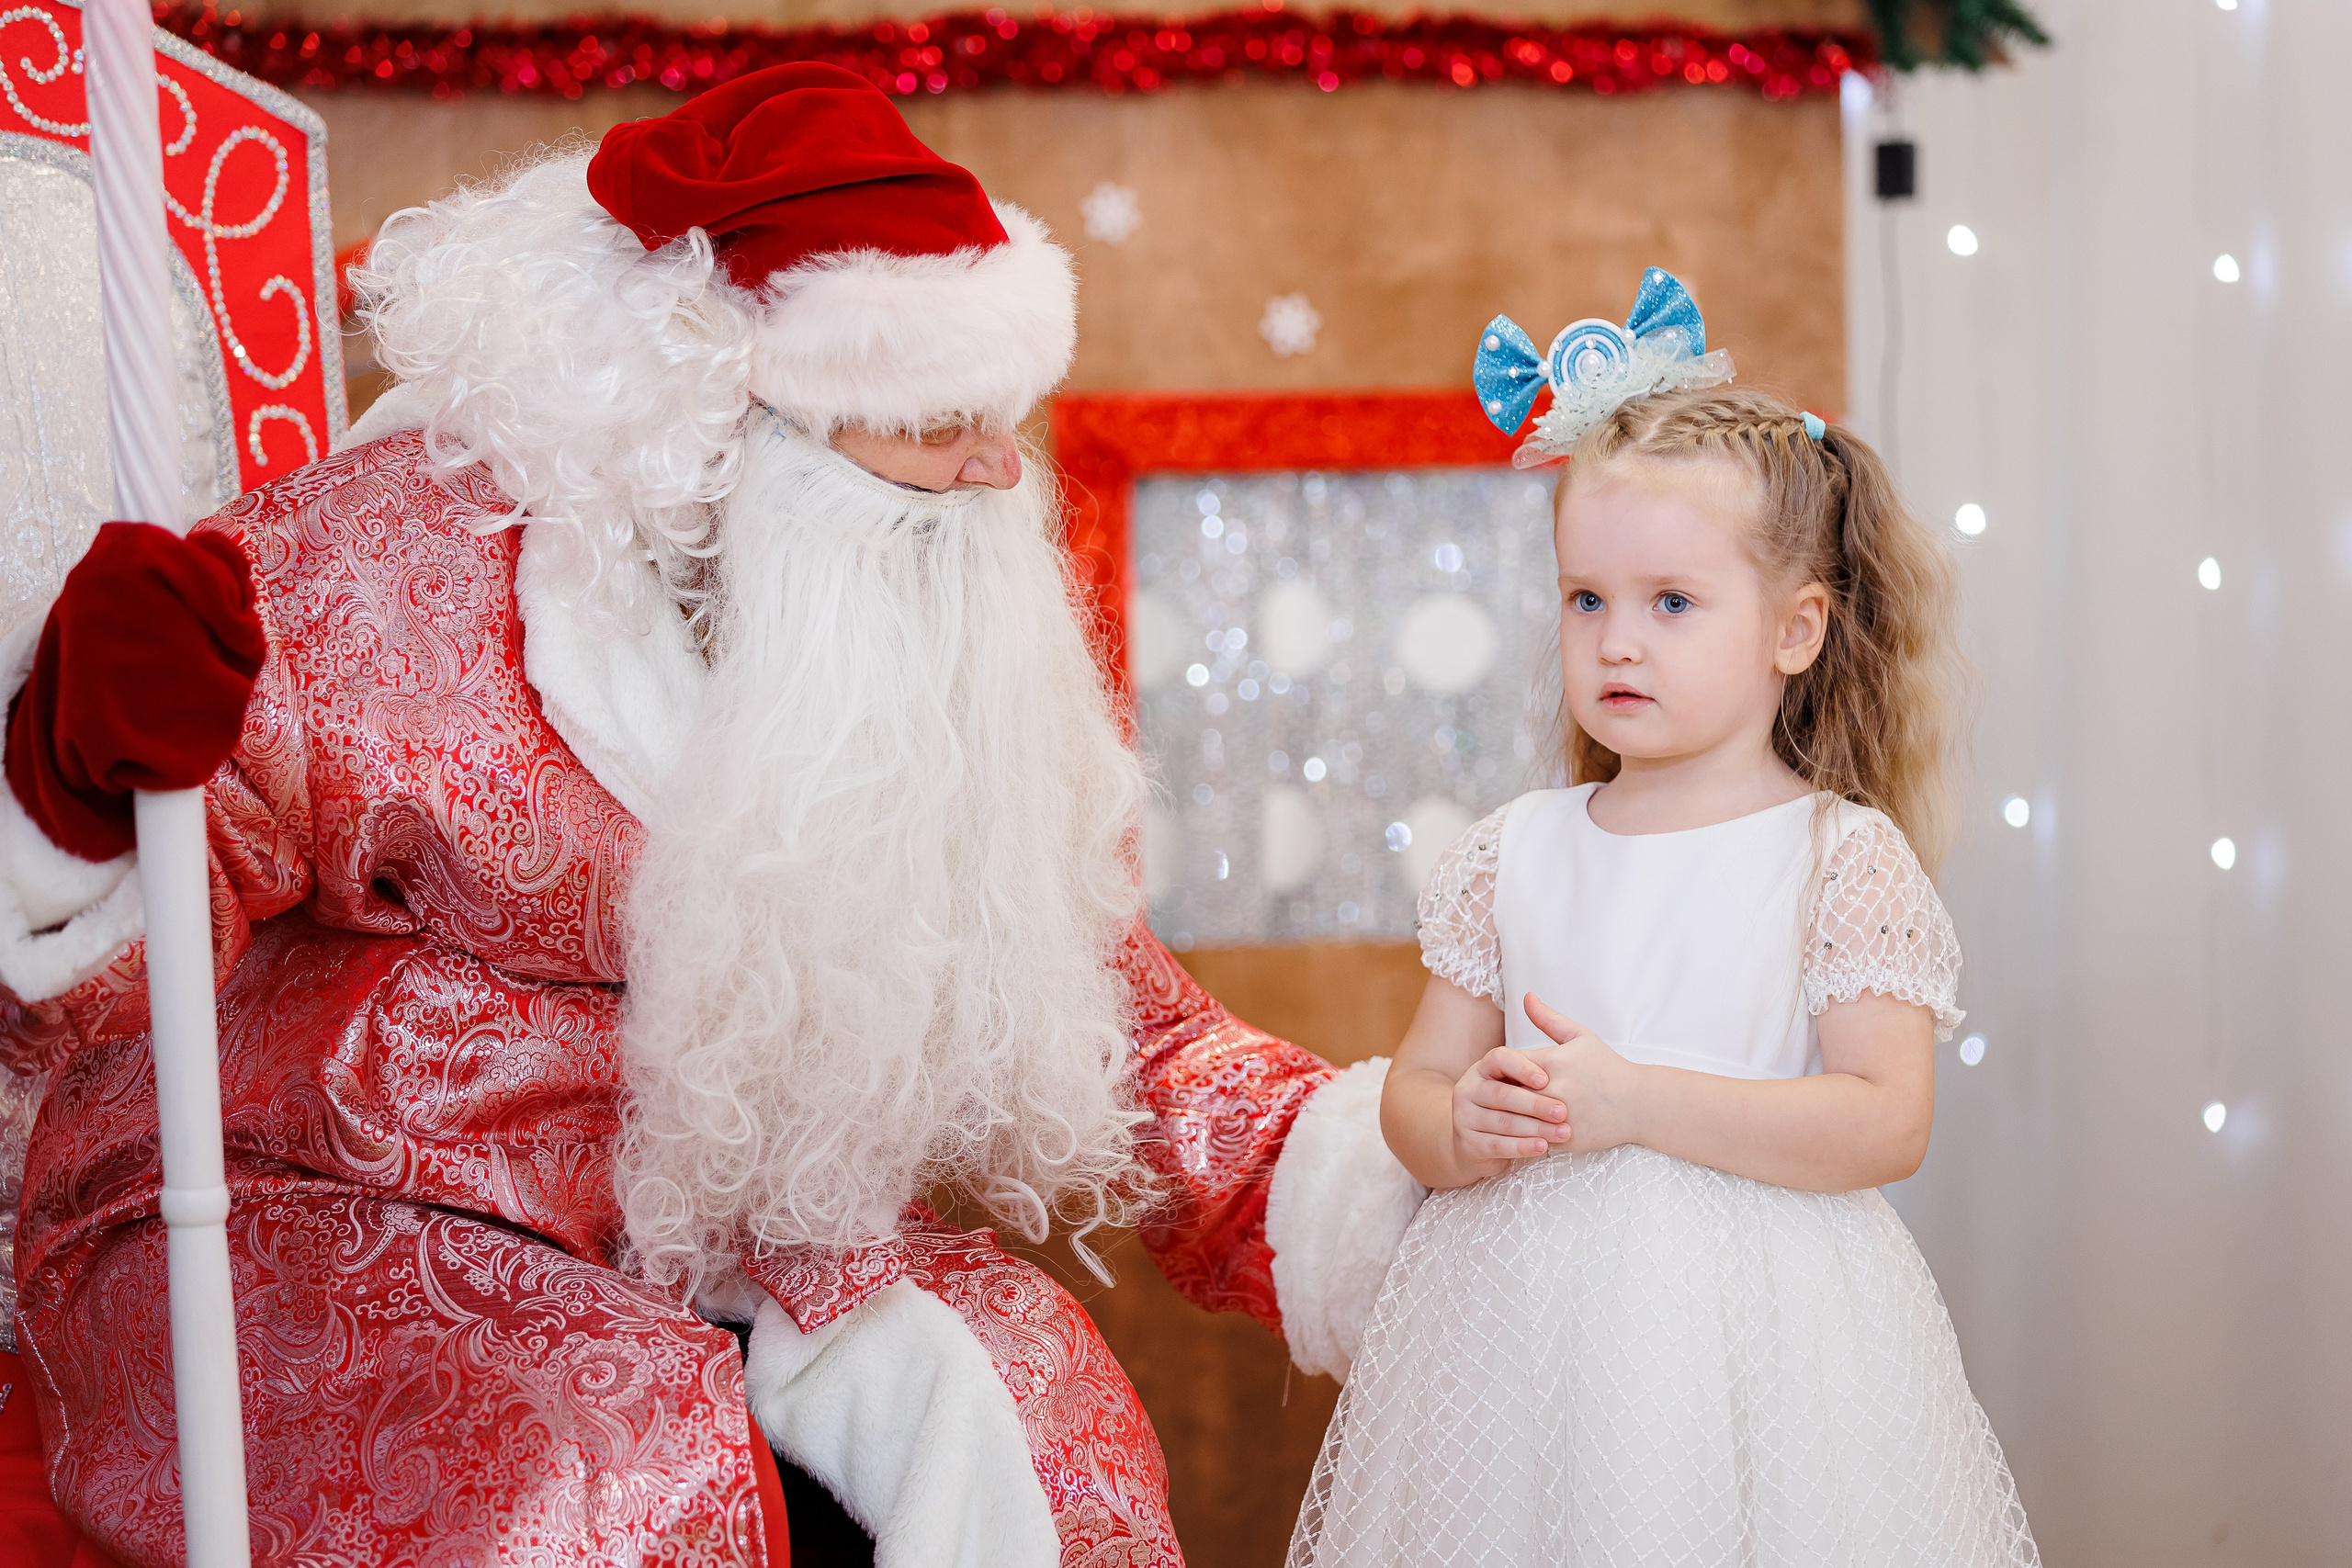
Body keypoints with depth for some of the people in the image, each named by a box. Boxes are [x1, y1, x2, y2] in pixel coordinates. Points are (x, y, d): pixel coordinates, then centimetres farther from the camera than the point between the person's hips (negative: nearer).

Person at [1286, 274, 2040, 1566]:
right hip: (1522, 1320, 3)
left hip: (1748, 1340, -3)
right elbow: (1414, 1093, 8)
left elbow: (1887, 1125, -14)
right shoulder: (1515, 854, 6)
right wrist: (1466, 1127, -16)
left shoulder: (1844, 857, -5)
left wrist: (1634, 1100, -21)